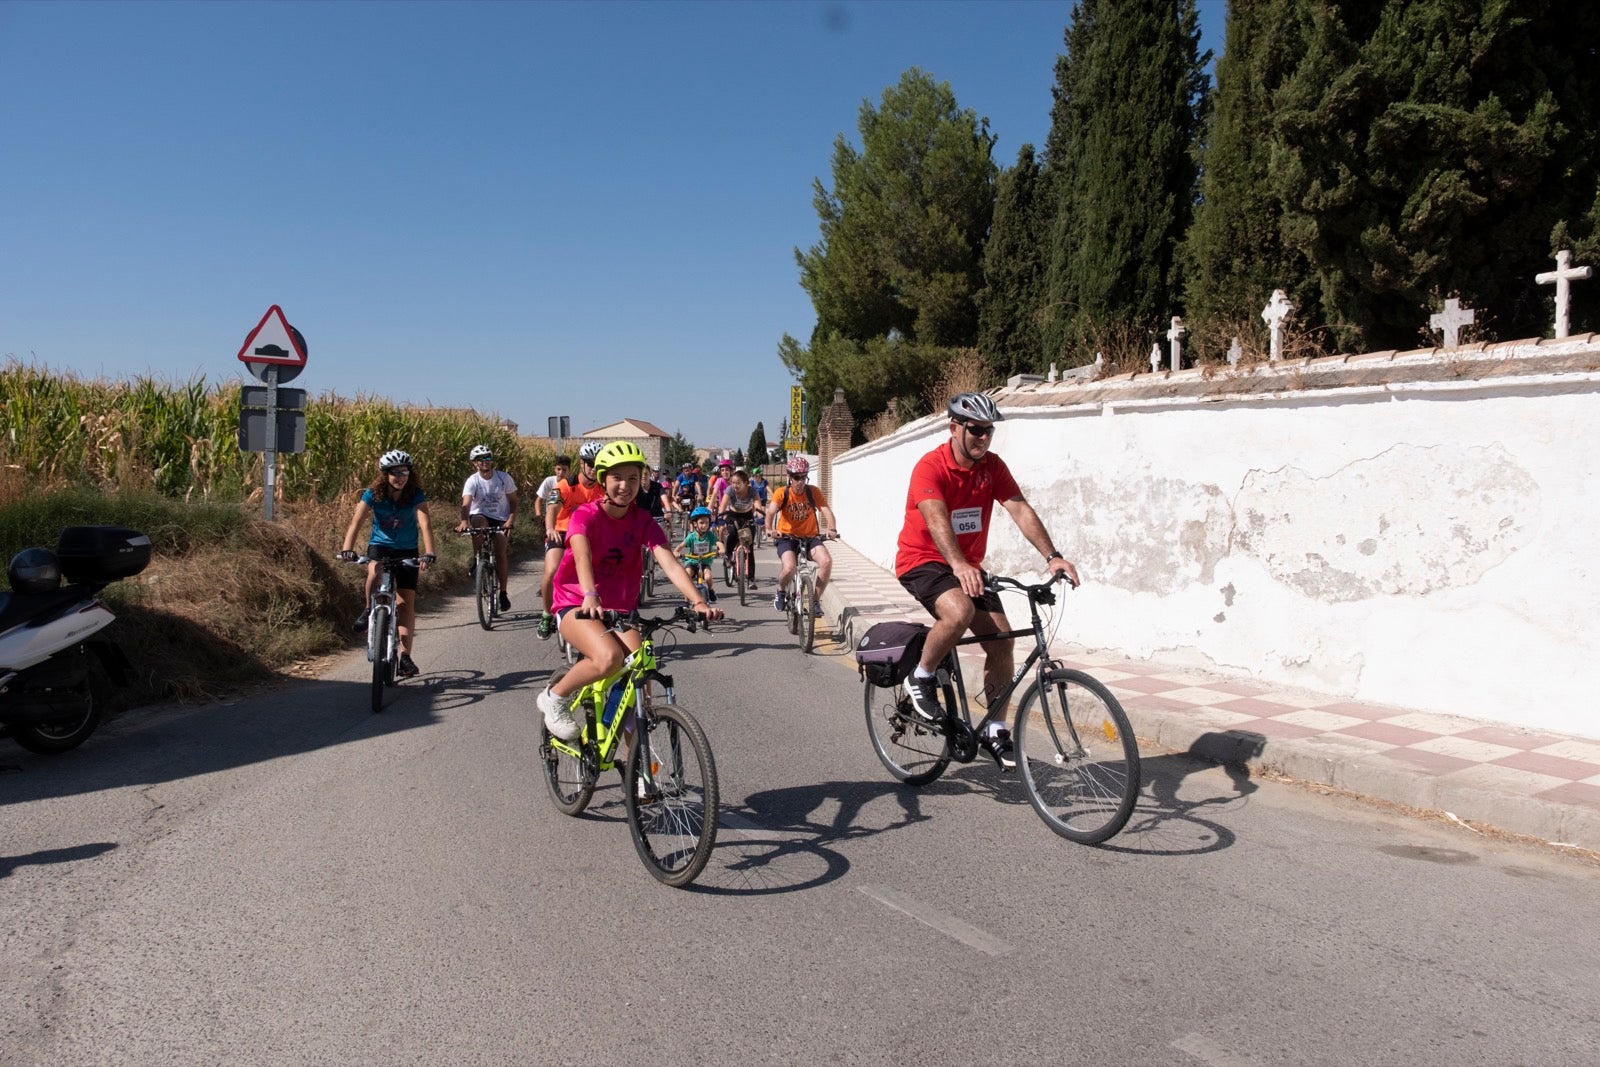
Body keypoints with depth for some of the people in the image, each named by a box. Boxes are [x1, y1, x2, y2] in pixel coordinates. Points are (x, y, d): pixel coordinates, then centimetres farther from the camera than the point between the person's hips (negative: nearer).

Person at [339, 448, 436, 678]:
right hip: (379, 545, 0)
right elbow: (356, 522, -23)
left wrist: (429, 553, -42)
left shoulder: (416, 495, -15)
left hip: (407, 550, 0)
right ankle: (370, 609, -3)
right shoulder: (373, 494, -14)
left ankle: (405, 656, -6)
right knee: (374, 573, -34)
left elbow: (424, 524, -27)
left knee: (407, 600, -7)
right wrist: (347, 549, -39)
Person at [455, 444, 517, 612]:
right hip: (481, 516, -1)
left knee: (501, 552, -14)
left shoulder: (504, 478, -7)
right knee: (478, 522, -37)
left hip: (501, 520, 1)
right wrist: (464, 521, -46)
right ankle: (477, 559, -16)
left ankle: (503, 592, 0)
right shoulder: (472, 480, -12)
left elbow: (513, 502, -2)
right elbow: (466, 504, -26)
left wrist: (510, 520, -20)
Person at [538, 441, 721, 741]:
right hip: (576, 605, -4)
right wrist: (590, 597, -52)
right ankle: (555, 698, -6)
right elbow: (582, 557, -32)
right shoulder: (586, 515, -12)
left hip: (621, 610, 4)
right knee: (610, 658, -33)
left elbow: (670, 563, -16)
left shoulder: (642, 521, -2)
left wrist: (698, 601, -33)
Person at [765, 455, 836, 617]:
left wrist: (831, 529, -37)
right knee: (789, 567, -31)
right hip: (787, 537, -2)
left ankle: (816, 600, -5)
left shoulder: (813, 492, -5)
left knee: (827, 561, -25)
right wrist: (770, 529, -47)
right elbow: (771, 511, -27)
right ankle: (780, 592, 5)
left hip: (810, 536, 2)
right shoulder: (782, 493, -11)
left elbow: (826, 510, -18)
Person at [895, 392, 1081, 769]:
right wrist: (959, 565, -53)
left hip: (968, 565, 6)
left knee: (1001, 640, -6)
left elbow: (1021, 510, -14)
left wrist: (1052, 556, -28)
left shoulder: (992, 466, -3)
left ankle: (996, 731, 9)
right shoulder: (930, 467, -20)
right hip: (922, 561, -6)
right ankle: (920, 678, -9)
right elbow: (936, 520, -36)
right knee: (959, 611, -35)